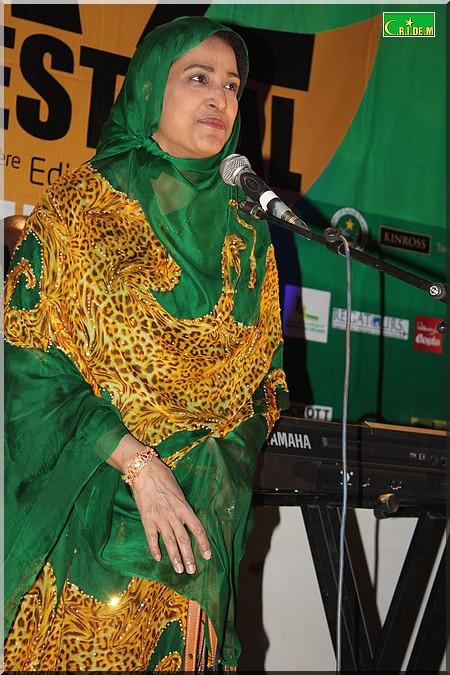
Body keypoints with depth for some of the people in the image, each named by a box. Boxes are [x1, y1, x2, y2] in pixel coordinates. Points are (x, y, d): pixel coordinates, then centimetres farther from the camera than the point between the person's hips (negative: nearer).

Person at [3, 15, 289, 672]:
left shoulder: (244, 227, 7)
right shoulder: (80, 206, -5)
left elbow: (263, 370, 12)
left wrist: (229, 462, -4)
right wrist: (141, 465, -20)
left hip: (210, 501, 4)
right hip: (99, 498, -3)